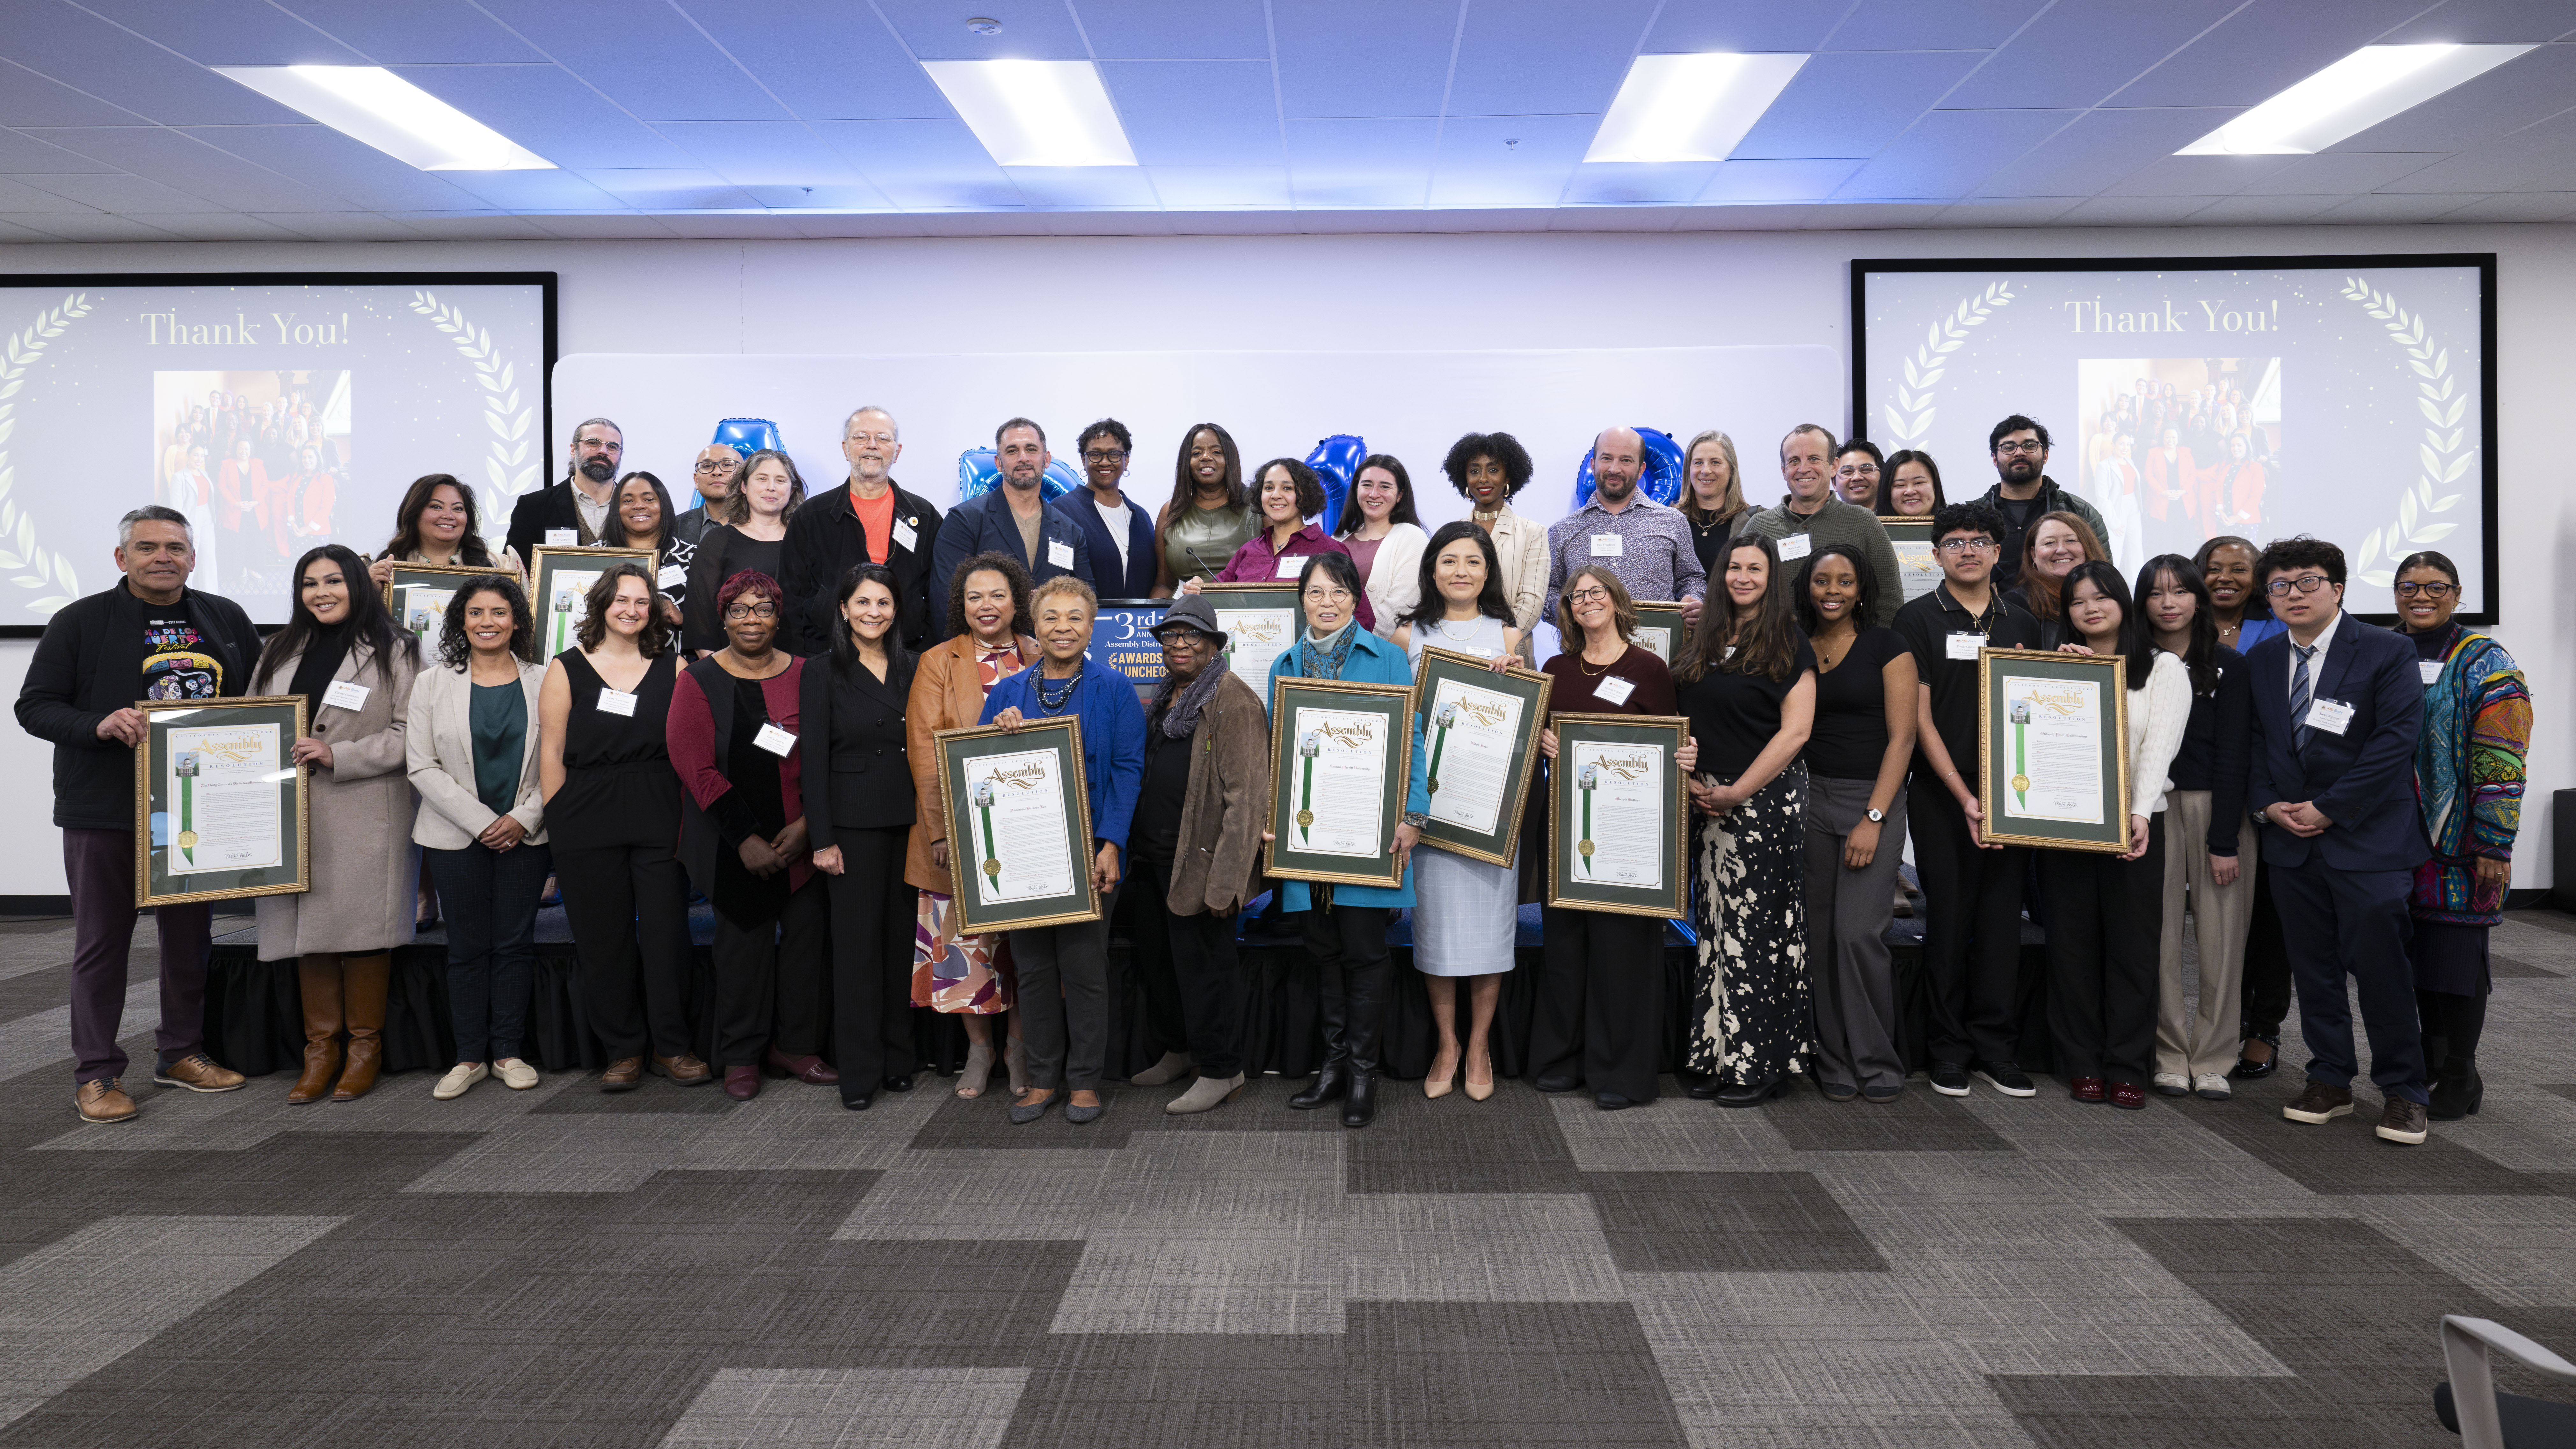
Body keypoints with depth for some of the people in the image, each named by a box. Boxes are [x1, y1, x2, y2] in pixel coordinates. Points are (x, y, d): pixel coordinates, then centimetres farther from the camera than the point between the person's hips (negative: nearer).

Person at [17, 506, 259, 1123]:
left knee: (191, 936, 12)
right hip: (104, 812, -3)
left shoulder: (227, 620, 9)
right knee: (102, 940, 4)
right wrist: (98, 726, -22)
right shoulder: (79, 622, -2)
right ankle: (95, 1072, 13)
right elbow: (35, 706, -4)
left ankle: (183, 1052, 26)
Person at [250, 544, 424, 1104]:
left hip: (366, 817, -5)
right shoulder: (280, 652, 16)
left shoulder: (393, 652, -2)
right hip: (295, 814, 5)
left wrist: (337, 756, -16)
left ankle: (365, 1047, 11)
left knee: (362, 924, -2)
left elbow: (408, 735, -8)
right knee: (307, 926, 6)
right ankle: (320, 1048, 15)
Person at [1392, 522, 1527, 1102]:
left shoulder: (1507, 635, 10)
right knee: (1435, 916, 0)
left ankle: (1479, 1045, 12)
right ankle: (1446, 1045, 13)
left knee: (1488, 912, 0)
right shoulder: (1409, 635, 9)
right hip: (1428, 792, 0)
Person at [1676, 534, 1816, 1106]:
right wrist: (1691, 781, 1)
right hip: (1708, 800, 6)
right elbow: (1683, 720, 16)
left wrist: (1737, 791, -12)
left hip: (1767, 798, -6)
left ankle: (1761, 1065, 5)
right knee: (1717, 928, 7)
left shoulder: (1790, 645, -3)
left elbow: (1796, 731, -9)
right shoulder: (1705, 640, 13)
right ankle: (1720, 1058, 15)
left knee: (1760, 928, -4)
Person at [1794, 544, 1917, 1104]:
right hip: (1809, 799, 4)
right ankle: (1835, 1063, 12)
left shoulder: (1886, 647, 0)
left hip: (1874, 800, -3)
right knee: (1819, 935, 2)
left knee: (1859, 932, -11)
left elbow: (1902, 737, -5)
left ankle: (1878, 1061, 4)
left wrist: (1874, 818, -13)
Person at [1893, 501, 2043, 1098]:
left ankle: (1996, 1049, 14)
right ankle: (1949, 1051, 11)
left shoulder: (2022, 622, 13)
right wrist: (1964, 797, -11)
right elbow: (1920, 717, -5)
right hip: (1941, 794, -3)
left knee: (2002, 920, 4)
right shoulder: (1918, 619, 0)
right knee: (1949, 919, 1)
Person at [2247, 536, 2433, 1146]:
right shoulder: (2260, 660, 10)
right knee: (2313, 968, 10)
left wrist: (2329, 809, -14)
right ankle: (2330, 1083, 21)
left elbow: (2397, 740, -12)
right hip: (2291, 842, 5)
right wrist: (2268, 805, -3)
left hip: (2367, 839, -4)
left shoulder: (2388, 653, -5)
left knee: (2380, 967, -2)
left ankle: (2403, 1093, 12)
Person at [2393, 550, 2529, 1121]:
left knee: (2456, 951, 0)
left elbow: (2501, 766, -9)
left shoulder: (2485, 664, -3)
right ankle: (2432, 1051, 25)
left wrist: (2494, 846, -15)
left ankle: (2459, 1077, 11)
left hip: (2459, 841, -4)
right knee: (2415, 950, 10)